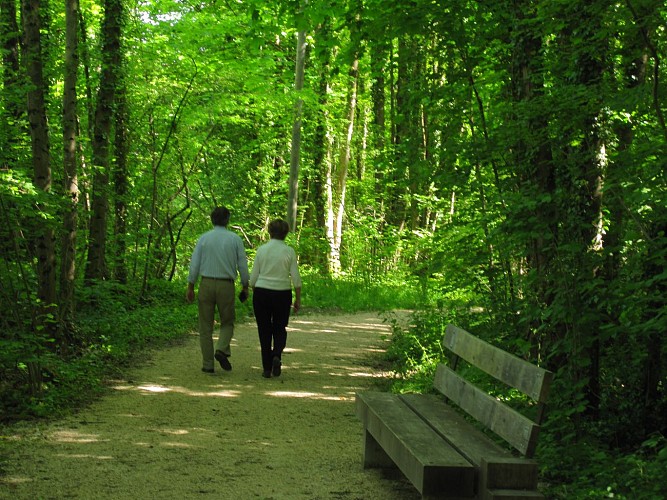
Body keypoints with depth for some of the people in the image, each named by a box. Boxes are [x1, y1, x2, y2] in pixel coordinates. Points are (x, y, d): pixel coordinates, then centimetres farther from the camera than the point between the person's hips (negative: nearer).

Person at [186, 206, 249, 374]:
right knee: (227, 323, 15)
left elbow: (195, 263, -1)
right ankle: (222, 350, -11)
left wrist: (190, 287, 4)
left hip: (206, 284, 1)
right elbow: (243, 265, 0)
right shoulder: (235, 239, 0)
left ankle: (208, 364, 6)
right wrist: (245, 286, 11)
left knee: (206, 326, 8)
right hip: (226, 285, -1)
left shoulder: (204, 238, 1)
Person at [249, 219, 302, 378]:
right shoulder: (289, 251, -5)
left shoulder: (261, 250, -2)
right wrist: (298, 299, 4)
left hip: (261, 293, 0)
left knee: (264, 330, 9)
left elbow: (253, 277, 0)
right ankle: (277, 356, -11)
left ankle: (267, 368, 7)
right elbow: (296, 278, -5)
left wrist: (255, 294, 14)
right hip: (282, 294, 0)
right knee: (280, 329, 16)